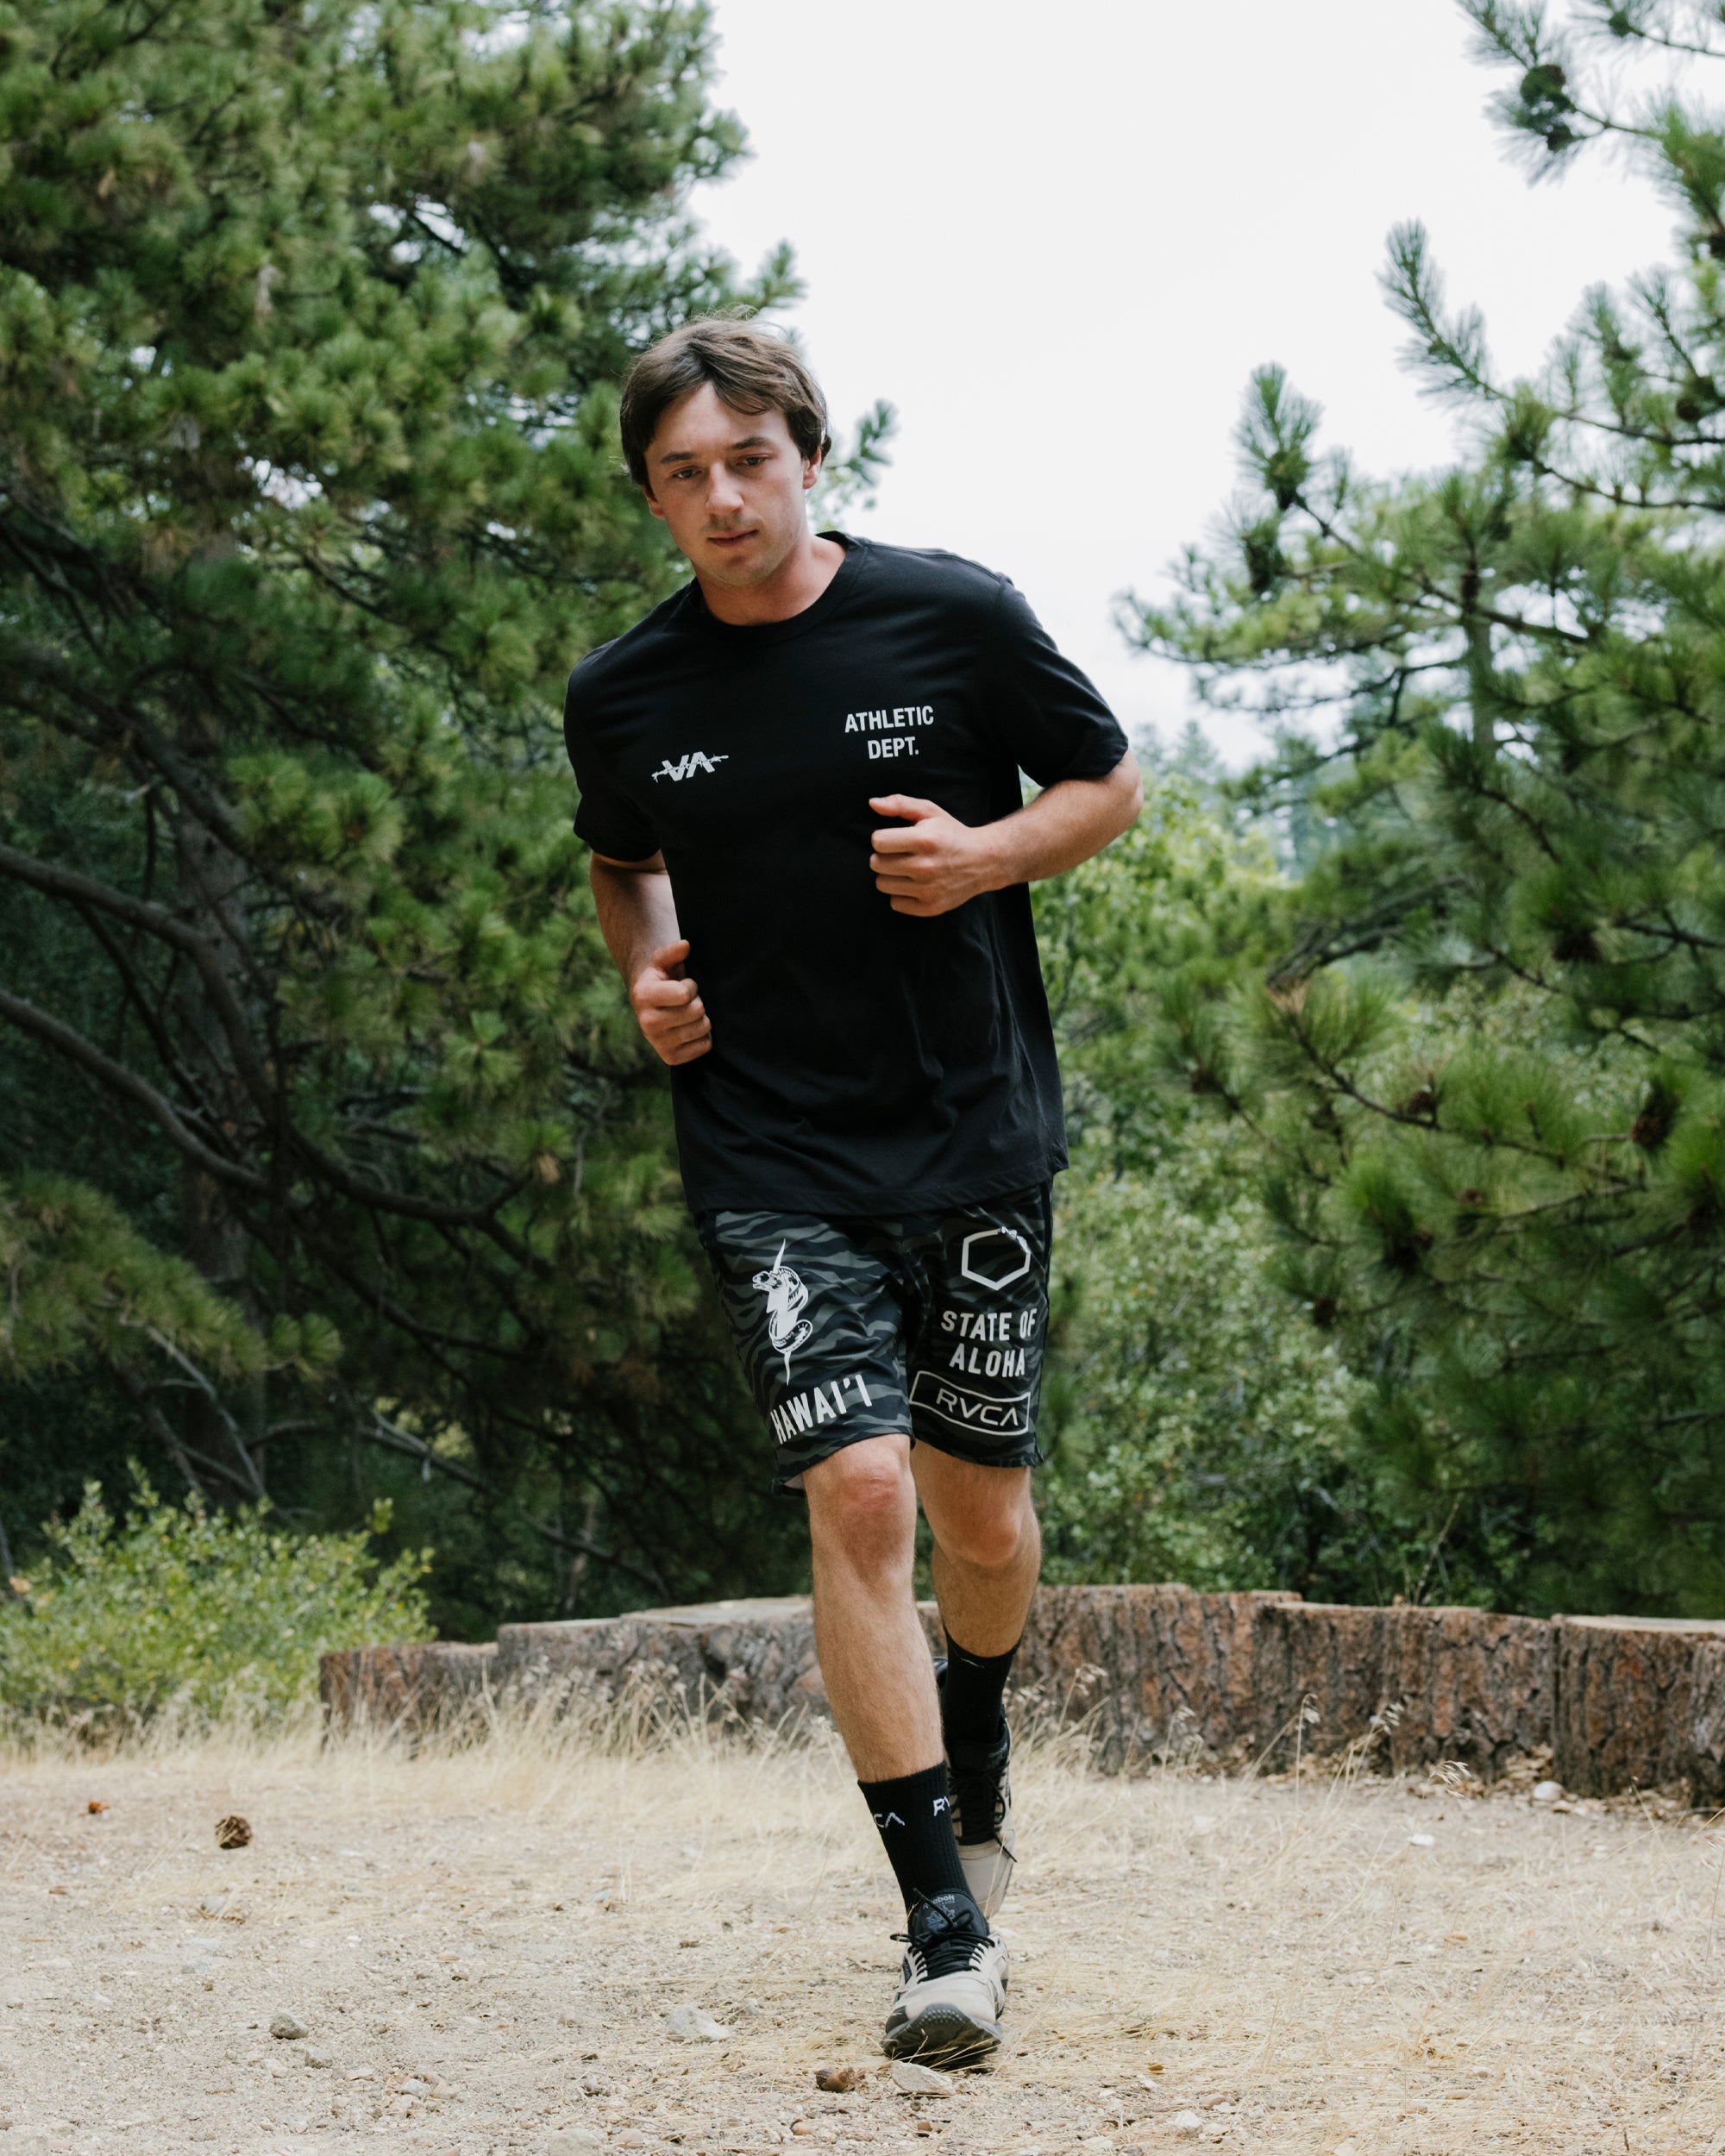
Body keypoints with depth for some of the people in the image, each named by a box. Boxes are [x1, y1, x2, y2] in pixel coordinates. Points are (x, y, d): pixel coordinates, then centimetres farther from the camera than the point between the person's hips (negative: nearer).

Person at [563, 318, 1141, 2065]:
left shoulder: (956, 619, -6)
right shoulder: (621, 700, 0)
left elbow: (1110, 785, 7)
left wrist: (990, 854, -12)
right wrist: (647, 971, 0)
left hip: (976, 1134, 1)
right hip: (773, 1157, 0)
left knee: (981, 1508, 9)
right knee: (857, 1493, -15)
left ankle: (975, 1753, 44)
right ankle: (946, 1925, -10)